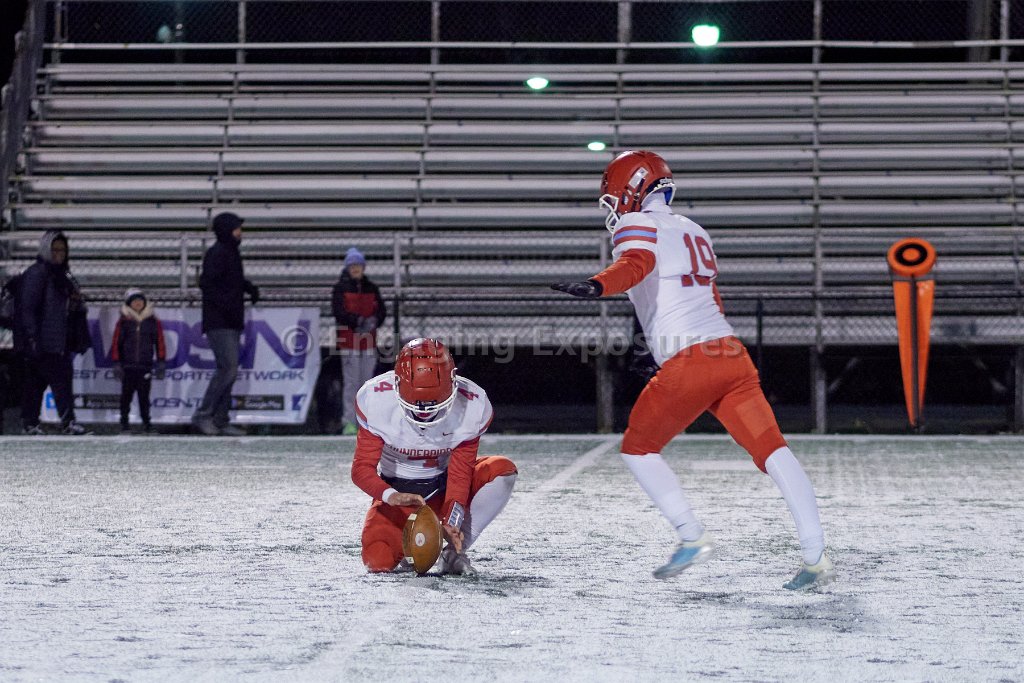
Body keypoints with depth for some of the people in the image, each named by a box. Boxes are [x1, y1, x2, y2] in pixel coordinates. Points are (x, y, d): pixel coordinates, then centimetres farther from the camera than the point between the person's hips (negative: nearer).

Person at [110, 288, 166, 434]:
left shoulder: (153, 321, 6)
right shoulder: (124, 321, 3)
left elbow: (160, 342, 6)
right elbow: (116, 343, 4)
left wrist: (161, 363, 1)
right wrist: (116, 364, -2)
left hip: (146, 367, 0)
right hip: (128, 366, 0)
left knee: (144, 396, 3)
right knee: (126, 395, 2)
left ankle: (146, 422, 9)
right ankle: (124, 423, 9)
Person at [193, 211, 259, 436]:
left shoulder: (232, 253, 17)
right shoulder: (216, 253, -12)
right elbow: (206, 283, -21)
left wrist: (250, 288, 9)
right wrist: (226, 305, -25)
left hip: (232, 324, 10)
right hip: (218, 323, -10)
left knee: (229, 371, 8)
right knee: (228, 368, -15)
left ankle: (220, 420, 11)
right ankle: (203, 415, -10)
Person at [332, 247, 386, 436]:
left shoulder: (371, 288, 12)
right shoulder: (340, 288, 1)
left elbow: (382, 310, 8)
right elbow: (338, 311, -10)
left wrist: (373, 322, -14)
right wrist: (357, 321, -22)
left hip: (368, 338, 4)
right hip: (348, 340, -4)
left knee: (367, 382, 6)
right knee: (351, 381, -8)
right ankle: (349, 422, -8)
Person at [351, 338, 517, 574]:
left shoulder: (472, 406, -23)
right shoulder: (376, 399, -25)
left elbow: (460, 472, -18)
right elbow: (362, 468, -22)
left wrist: (452, 521, -34)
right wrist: (390, 496, -43)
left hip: (443, 486, 1)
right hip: (397, 492, -1)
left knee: (502, 470, -26)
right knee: (378, 561, -24)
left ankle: (454, 551, -16)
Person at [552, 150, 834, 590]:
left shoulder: (638, 225, 3)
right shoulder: (692, 232, 27)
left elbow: (635, 265, -20)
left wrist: (595, 287, -38)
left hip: (688, 362, -7)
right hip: (732, 353, 7)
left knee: (638, 449, 12)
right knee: (772, 450, -1)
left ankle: (692, 537, 3)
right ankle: (815, 556, -10)